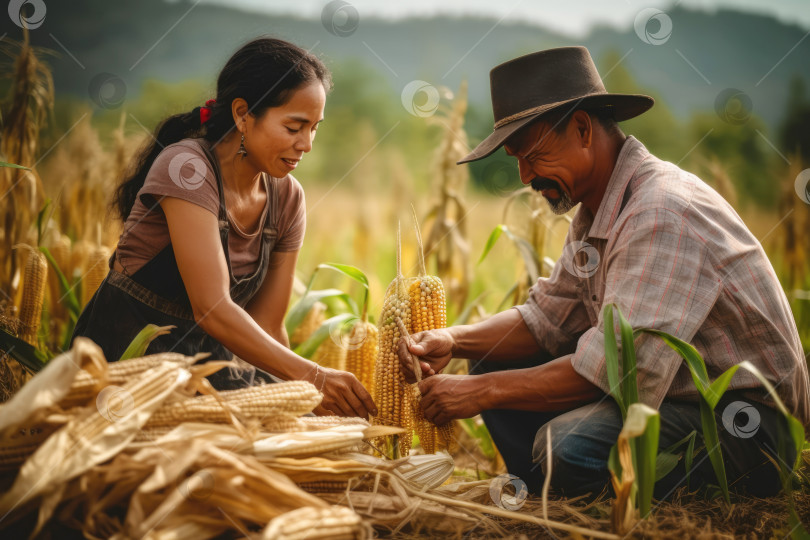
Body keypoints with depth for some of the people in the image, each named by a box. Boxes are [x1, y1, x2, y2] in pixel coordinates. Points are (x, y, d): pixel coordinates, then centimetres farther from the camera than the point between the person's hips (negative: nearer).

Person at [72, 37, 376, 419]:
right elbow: (212, 308, -29)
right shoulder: (188, 166, -19)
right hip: (127, 348, -6)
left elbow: (266, 326, 2)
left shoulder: (287, 199, 2)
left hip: (206, 356, 6)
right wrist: (311, 375, -34)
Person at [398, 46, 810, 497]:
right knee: (494, 357, 5)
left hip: (742, 422, -9)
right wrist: (453, 341, -6)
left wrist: (482, 391, -24)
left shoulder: (664, 212, -25)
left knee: (570, 444, -34)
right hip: (665, 389, 9)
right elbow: (548, 316, 11)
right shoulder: (595, 211, 7)